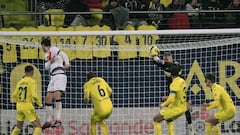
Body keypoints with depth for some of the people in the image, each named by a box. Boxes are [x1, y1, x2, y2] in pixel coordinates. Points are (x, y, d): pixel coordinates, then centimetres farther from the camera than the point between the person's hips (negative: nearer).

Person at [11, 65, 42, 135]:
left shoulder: (20, 82, 12)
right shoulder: (32, 82, -8)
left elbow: (15, 95, 11)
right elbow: (34, 95, -17)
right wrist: (40, 104, -1)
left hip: (19, 106, 7)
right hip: (28, 106, -7)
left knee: (18, 127, 22)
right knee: (38, 127, -2)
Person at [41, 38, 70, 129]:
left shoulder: (53, 49, -1)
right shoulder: (47, 54, 21)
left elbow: (63, 55, -14)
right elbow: (46, 67, 13)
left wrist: (67, 63, -30)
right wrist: (50, 61, -7)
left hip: (59, 75, -9)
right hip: (53, 77, 9)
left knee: (57, 95, -23)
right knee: (48, 99, 8)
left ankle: (58, 120, -30)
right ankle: (48, 121, 16)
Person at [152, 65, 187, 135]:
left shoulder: (174, 84, -23)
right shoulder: (182, 81, 3)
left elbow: (171, 100, -29)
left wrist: (163, 105, -12)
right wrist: (168, 97, 19)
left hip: (175, 108, -8)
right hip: (182, 108, 8)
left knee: (156, 119, 2)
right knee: (168, 120, 33)